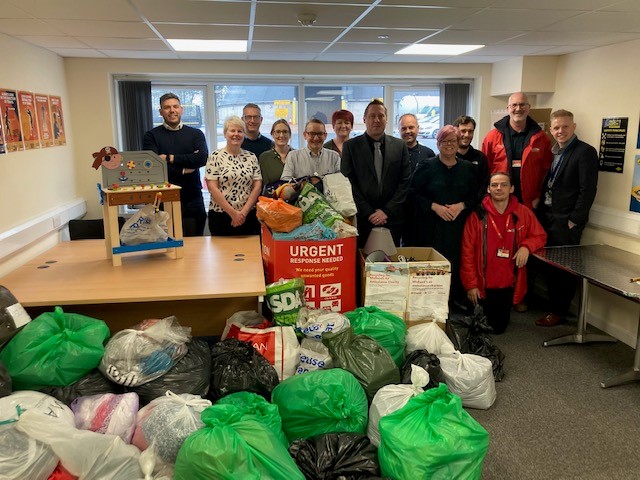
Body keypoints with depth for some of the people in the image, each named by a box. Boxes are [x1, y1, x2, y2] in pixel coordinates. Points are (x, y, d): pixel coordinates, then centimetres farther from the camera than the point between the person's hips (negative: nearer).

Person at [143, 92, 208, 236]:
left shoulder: (195, 134, 9)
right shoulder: (151, 136, 4)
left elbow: (203, 158, -10)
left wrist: (171, 158, -12)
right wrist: (184, 169, -10)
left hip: (193, 200, 2)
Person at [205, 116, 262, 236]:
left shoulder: (251, 157, 7)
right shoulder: (215, 157, -2)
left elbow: (257, 186, 2)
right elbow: (212, 188, -9)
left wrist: (243, 212, -8)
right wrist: (233, 213, -12)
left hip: (248, 216, 3)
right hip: (220, 216, -2)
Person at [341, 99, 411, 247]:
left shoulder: (400, 146, 7)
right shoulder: (350, 146, 1)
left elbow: (405, 181, 3)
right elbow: (348, 183, -4)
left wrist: (387, 211, -6)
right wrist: (368, 213, -9)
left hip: (392, 218, 2)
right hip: (361, 218, -1)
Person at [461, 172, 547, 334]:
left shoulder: (523, 213, -3)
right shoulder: (477, 215, -9)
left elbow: (540, 236, 10)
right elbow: (467, 252, -8)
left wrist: (526, 246, -13)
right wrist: (471, 284, -11)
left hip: (508, 285, 2)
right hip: (482, 285, -2)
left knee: (499, 328, 12)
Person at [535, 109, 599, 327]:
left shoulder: (585, 152, -9)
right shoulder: (552, 152, 12)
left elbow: (588, 190, -13)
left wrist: (574, 220, -14)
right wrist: (540, 212, 7)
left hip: (566, 222, -6)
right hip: (547, 218, 7)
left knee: (564, 268, 1)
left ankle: (558, 312, 12)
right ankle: (553, 304, 26)